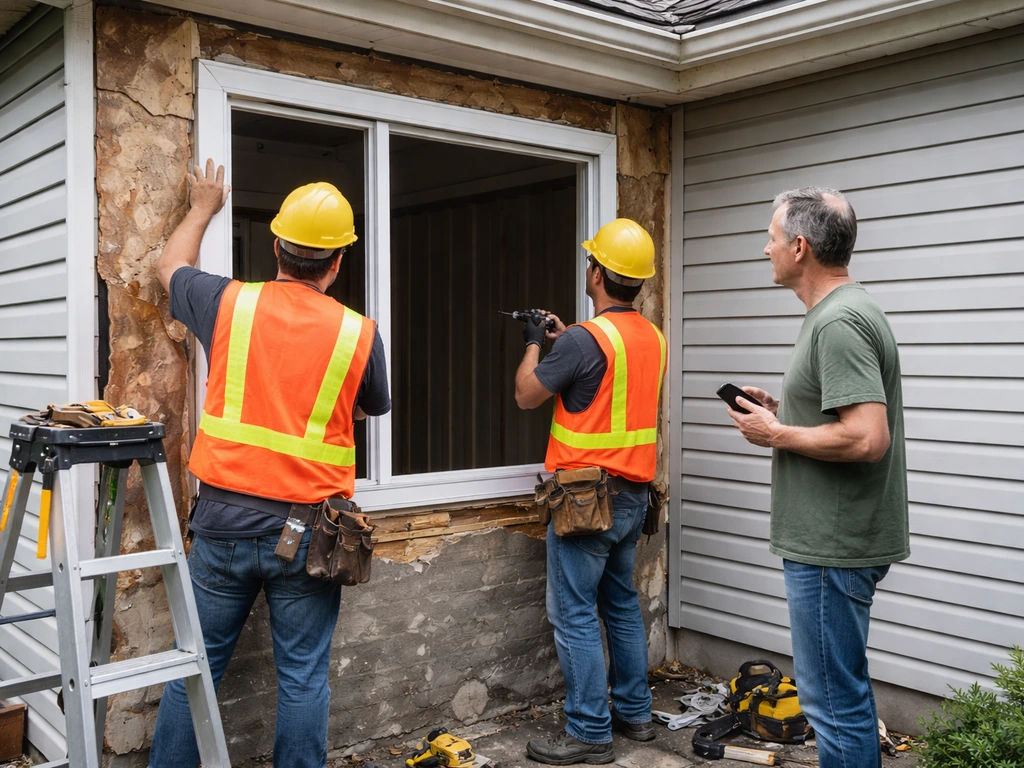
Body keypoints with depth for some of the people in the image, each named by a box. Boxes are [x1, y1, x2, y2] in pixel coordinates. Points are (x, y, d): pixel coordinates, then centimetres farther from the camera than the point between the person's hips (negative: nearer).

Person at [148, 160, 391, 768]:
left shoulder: (230, 303, -3)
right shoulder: (359, 334, -6)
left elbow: (171, 267, 20)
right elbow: (375, 408, 14)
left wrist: (203, 210, 36)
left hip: (225, 518, 2)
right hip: (307, 529, -1)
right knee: (303, 678, 9)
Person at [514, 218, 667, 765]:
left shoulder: (585, 339, -19)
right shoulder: (653, 338, 6)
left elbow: (527, 395, -8)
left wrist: (534, 343, 9)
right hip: (634, 493, 8)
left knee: (574, 615, 0)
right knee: (622, 603, 19)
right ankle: (634, 711, 29)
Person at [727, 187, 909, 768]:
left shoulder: (838, 322, -19)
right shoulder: (851, 309, 13)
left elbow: (866, 438, -27)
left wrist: (777, 435, -15)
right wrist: (783, 411, 10)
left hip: (832, 547, -11)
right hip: (840, 539, 11)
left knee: (835, 699, 1)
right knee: (847, 689, 23)